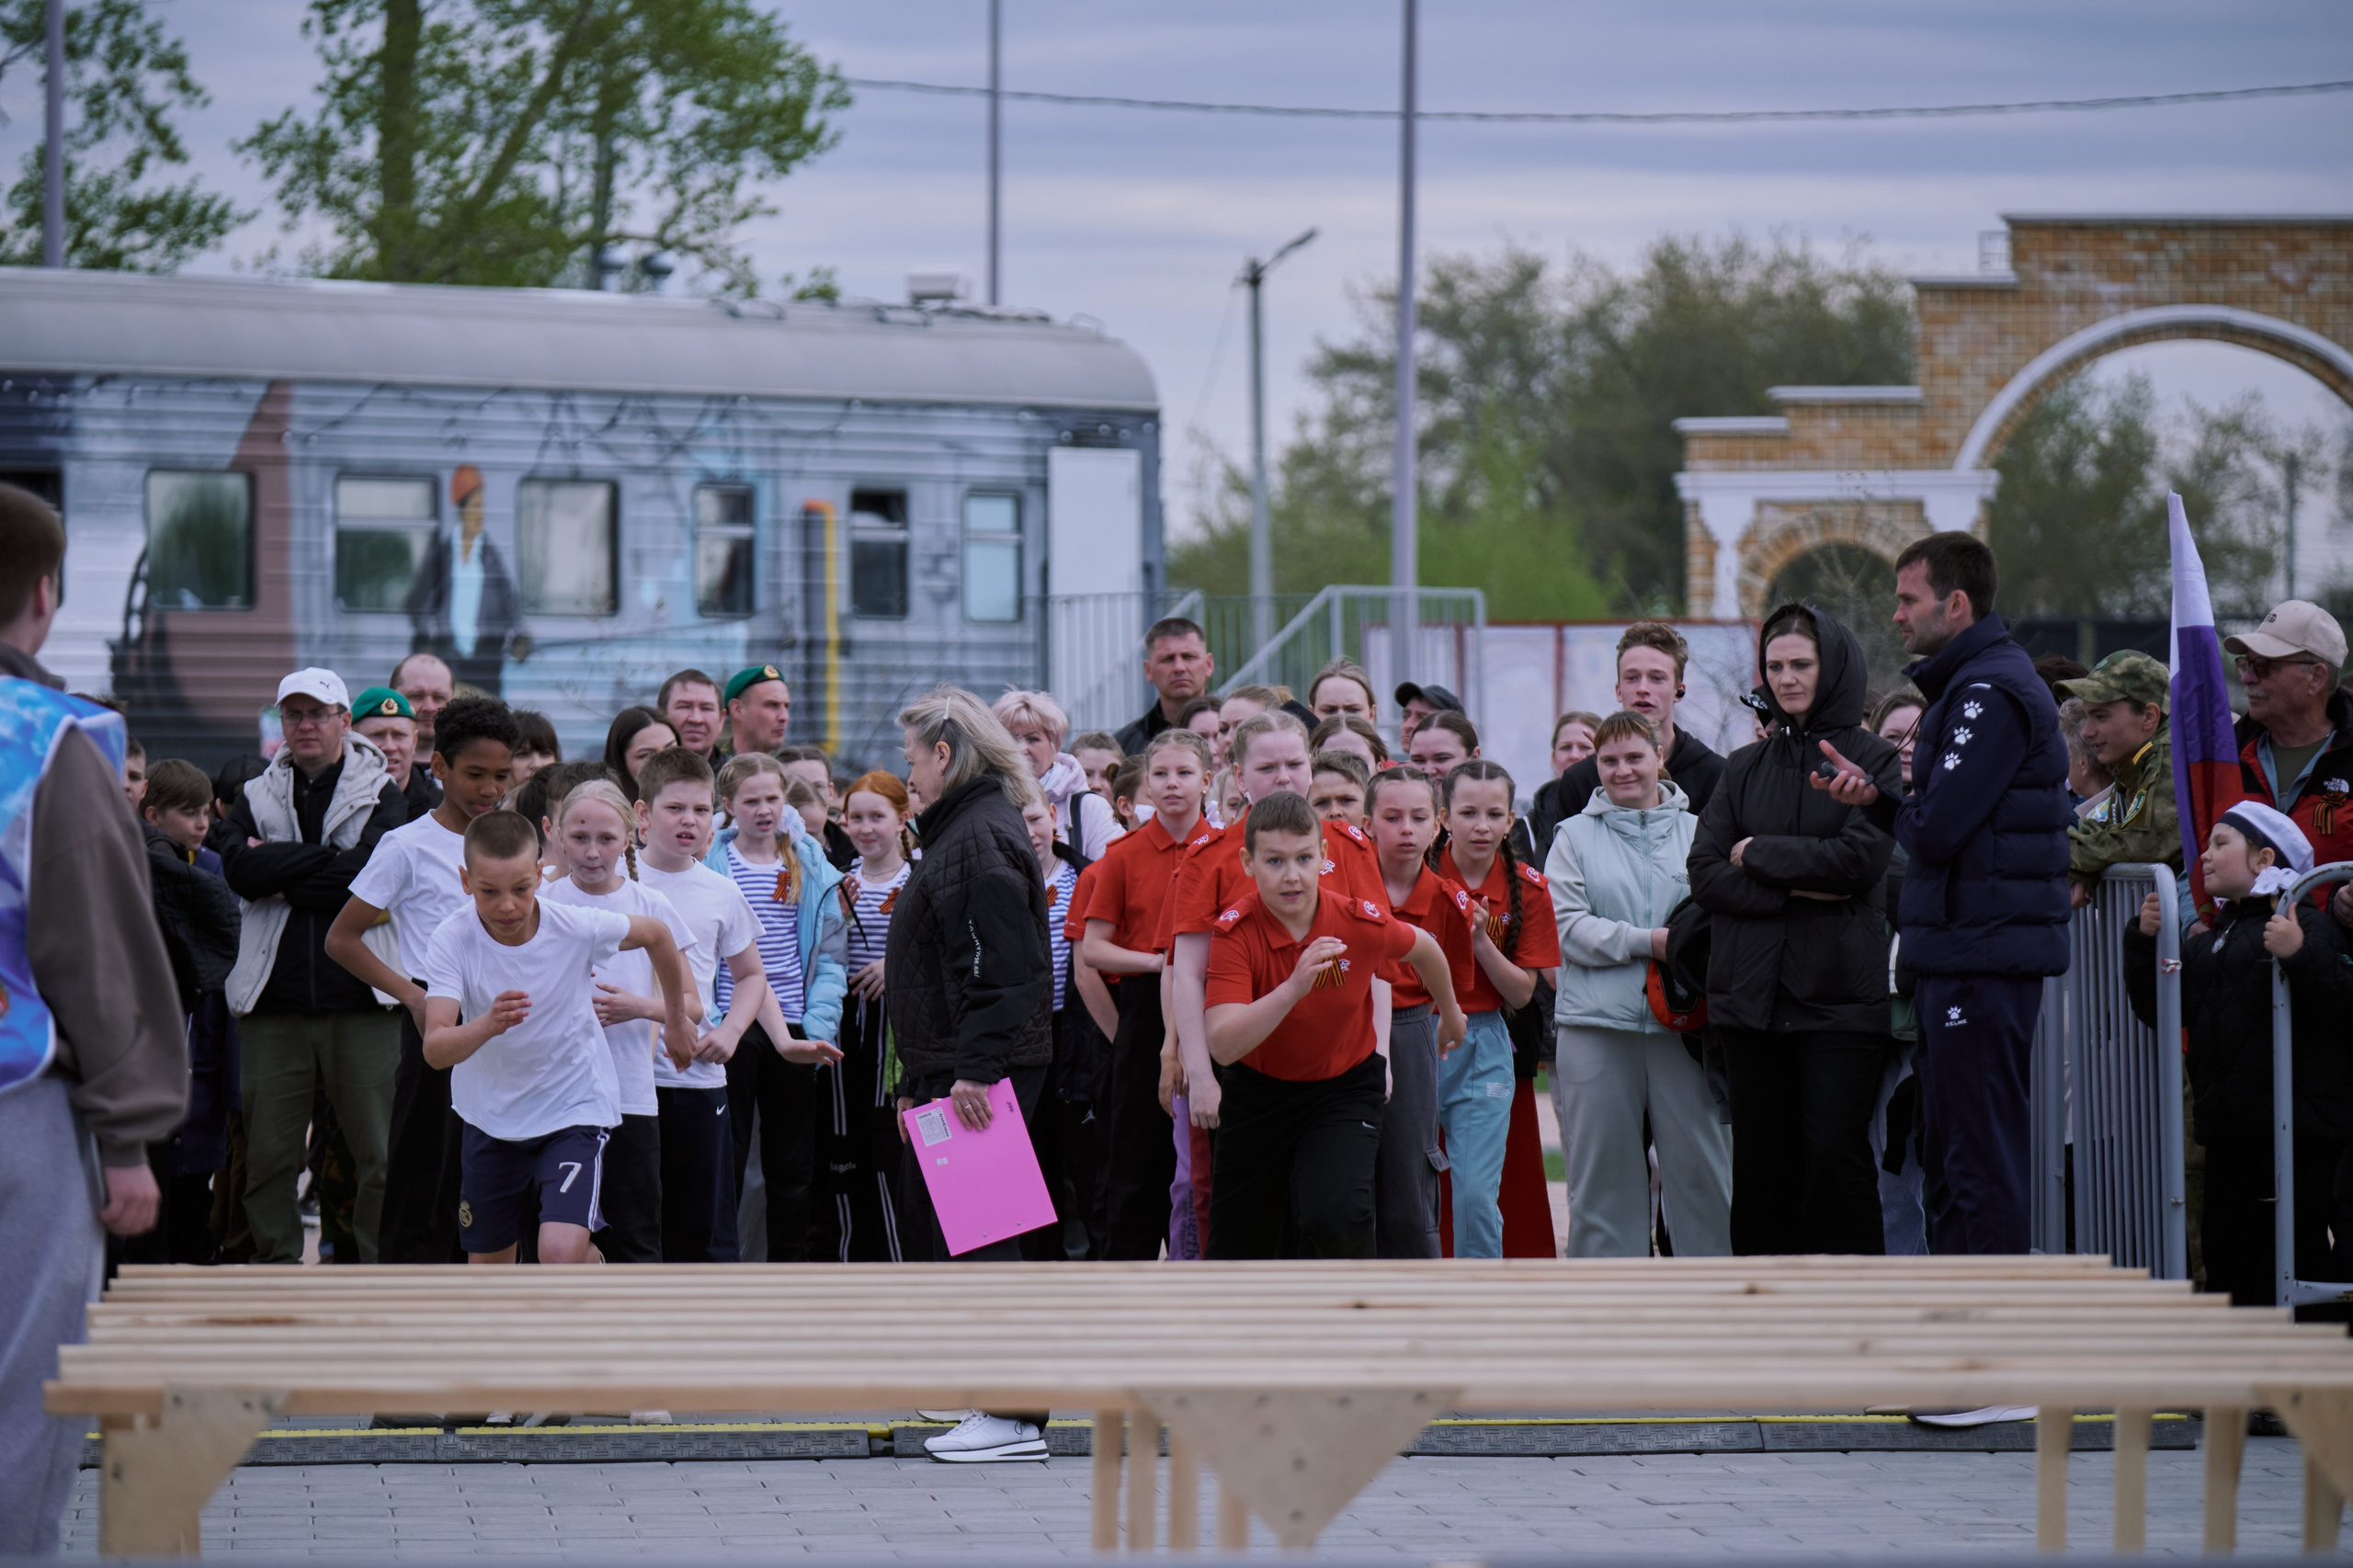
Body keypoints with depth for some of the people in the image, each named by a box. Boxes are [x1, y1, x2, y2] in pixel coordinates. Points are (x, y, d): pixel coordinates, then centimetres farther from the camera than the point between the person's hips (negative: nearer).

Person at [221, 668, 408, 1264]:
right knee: (268, 1152, 4)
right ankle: (275, 1266, 12)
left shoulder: (381, 795, 8)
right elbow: (240, 870, -3)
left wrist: (284, 876, -6)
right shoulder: (258, 796, 15)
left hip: (358, 994, -2)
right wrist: (326, 860, -8)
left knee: (379, 1152, -2)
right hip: (274, 997, 2)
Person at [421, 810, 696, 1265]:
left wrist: (677, 1020, 14)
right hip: (490, 1117, 2)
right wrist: (487, 1025, -52)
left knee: (562, 1252, -22)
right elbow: (435, 1048, -31)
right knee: (486, 1264, 13)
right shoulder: (452, 940, -20)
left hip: (575, 1110, -2)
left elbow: (656, 935, 1)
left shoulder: (576, 927, -20)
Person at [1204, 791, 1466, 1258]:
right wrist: (1293, 988, -46)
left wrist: (1451, 1017, 24)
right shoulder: (1234, 931, -23)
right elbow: (1223, 1047, -33)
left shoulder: (1362, 923, -19)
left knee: (1334, 1216, -27)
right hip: (1258, 1092, 1)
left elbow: (1423, 949, 6)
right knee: (1237, 1244, 11)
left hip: (1345, 1085, -1)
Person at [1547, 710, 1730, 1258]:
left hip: (1683, 1024, 0)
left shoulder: (1696, 832, 11)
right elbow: (1567, 926, -3)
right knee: (1603, 1170, 4)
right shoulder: (1575, 835, 9)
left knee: (1699, 1165, 0)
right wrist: (1647, 942, -13)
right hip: (1597, 1026, 0)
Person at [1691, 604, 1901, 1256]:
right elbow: (1705, 876, 4)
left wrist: (1757, 854, -3)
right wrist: (1794, 888, -10)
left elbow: (1860, 858, -12)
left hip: (1839, 992, -4)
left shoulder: (1873, 760, 3)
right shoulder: (1745, 767, 14)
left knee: (1836, 1152, -11)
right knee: (1763, 1158, 5)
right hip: (1752, 993, 4)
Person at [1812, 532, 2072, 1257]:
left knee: (1980, 1158, -9)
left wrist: (1880, 801, 0)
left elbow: (1935, 830, -21)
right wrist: (1874, 795, 0)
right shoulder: (1969, 685, 19)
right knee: (1951, 1154, 14)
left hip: (1981, 957, -11)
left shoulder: (1991, 693, -14)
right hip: (1958, 954, 11)